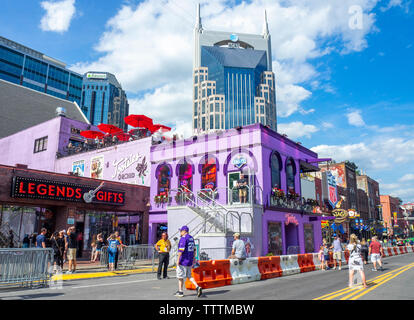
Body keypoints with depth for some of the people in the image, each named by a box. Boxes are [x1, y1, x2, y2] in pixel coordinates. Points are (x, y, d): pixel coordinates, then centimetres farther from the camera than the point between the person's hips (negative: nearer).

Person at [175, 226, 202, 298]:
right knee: (189, 276, 15)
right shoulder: (191, 238, 12)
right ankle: (197, 287, -1)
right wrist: (193, 258, 21)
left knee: (180, 276, 5)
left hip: (183, 260, -8)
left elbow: (181, 250, -21)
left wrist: (178, 260, -18)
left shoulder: (183, 238, -15)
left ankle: (180, 292, 12)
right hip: (190, 261, 8)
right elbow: (194, 249, 16)